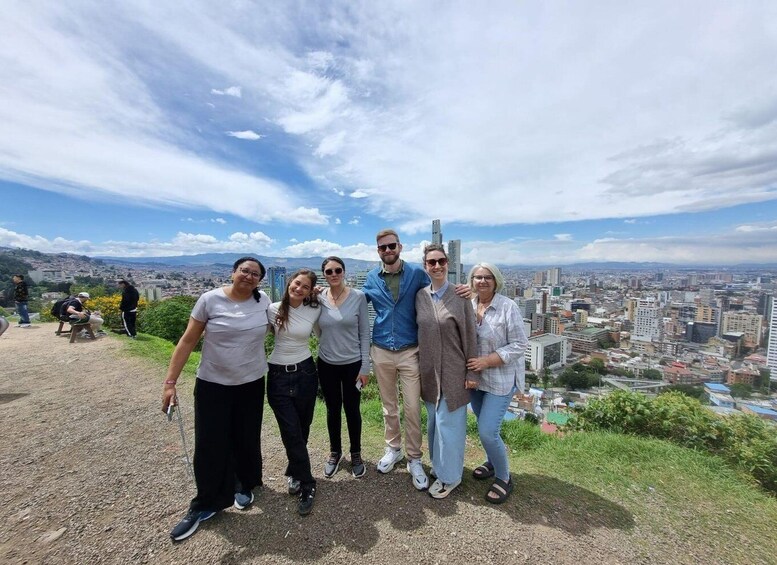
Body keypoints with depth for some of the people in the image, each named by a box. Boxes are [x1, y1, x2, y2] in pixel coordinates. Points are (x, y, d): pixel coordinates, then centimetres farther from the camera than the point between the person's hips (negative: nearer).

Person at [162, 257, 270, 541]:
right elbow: (188, 341, -7)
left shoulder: (264, 301, -5)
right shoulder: (210, 299, -11)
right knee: (209, 445, 6)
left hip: (251, 384, 2)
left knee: (247, 440, 15)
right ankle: (205, 505, 29)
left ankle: (245, 485, 42)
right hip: (212, 385, -1)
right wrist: (170, 382, -10)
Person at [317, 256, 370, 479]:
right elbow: (317, 330, 8)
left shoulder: (358, 297, -10)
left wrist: (365, 367, -8)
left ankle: (356, 454, 36)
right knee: (333, 410, 17)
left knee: (352, 410, 12)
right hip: (326, 364, 2)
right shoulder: (318, 298, -4)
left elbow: (365, 333, -7)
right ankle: (335, 453, 40)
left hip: (352, 364, -2)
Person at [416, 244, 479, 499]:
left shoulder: (460, 296, -11)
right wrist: (421, 367, 9)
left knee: (448, 423, 6)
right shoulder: (420, 296, 1)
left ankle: (449, 476, 29)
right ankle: (439, 465, 42)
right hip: (429, 370, 5)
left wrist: (472, 373, -7)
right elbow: (420, 332, 8)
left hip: (453, 371, -4)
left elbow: (470, 336, -8)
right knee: (434, 421, 19)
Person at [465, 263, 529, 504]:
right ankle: (492, 462, 45)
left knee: (487, 431, -6)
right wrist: (469, 368, -8)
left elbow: (519, 345, -15)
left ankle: (503, 478, 21)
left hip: (500, 379, -5)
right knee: (484, 426, 20)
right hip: (475, 377, 5)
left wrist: (487, 361, -22)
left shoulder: (508, 307, -15)